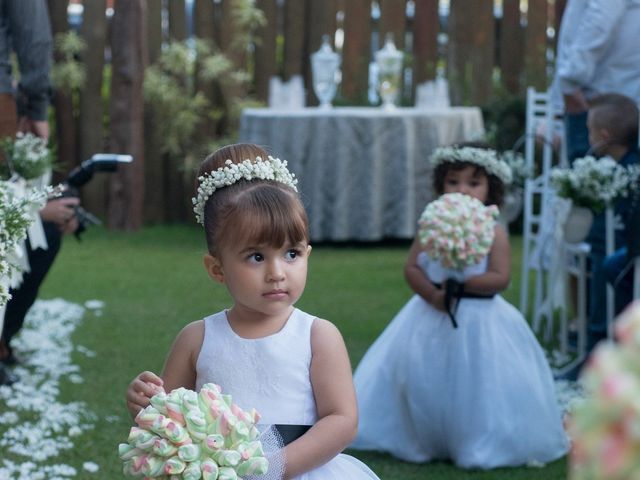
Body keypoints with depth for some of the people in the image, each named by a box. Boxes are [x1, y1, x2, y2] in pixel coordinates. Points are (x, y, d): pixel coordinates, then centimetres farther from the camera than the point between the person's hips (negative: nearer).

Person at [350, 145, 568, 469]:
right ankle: (422, 442, 23)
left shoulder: (493, 232, -8)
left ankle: (480, 446, 15)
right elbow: (411, 268, -4)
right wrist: (433, 294, -20)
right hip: (433, 317, 3)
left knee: (476, 381, -1)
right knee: (423, 380, 8)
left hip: (479, 320, -3)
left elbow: (500, 278, -14)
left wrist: (462, 283, -22)